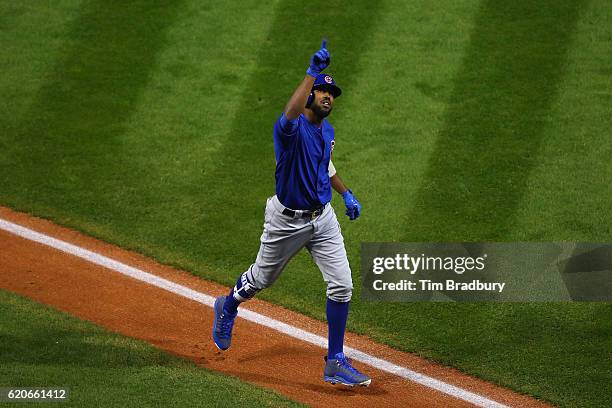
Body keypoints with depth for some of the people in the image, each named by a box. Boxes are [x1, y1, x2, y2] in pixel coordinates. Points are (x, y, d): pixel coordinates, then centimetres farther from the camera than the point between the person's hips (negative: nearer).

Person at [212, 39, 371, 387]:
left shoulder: (327, 131, 4)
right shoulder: (291, 128, -22)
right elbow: (291, 114, -49)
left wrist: (346, 193, 15)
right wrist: (313, 72, -52)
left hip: (322, 217, 6)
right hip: (287, 220, -6)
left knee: (342, 286, -4)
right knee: (261, 280, 15)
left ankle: (336, 362, 5)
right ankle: (228, 308, 50)